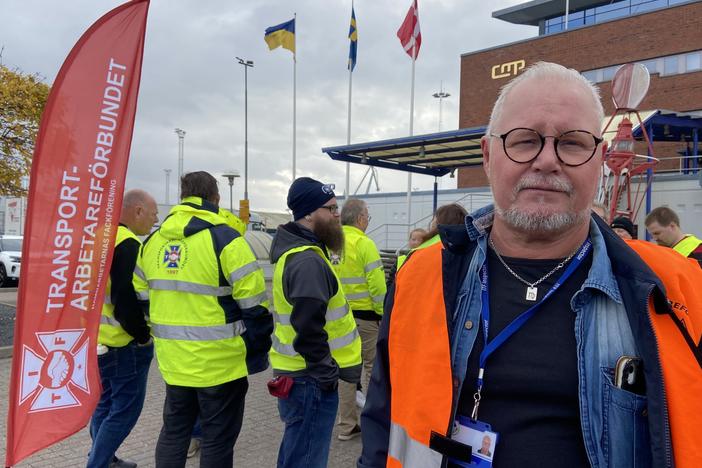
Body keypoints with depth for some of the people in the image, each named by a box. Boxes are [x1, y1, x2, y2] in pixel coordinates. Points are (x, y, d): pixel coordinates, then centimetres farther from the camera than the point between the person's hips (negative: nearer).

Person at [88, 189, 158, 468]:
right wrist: (143, 336, -14)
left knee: (105, 403, 20)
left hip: (98, 341, 10)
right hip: (124, 345, -10)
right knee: (125, 409, 0)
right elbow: (127, 300, -26)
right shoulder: (128, 245, -20)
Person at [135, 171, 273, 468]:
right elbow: (254, 305, -16)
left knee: (173, 432, 22)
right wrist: (258, 351, -4)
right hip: (220, 362, -6)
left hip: (173, 361, 6)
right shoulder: (225, 240, -15)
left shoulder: (153, 241, 6)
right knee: (217, 439, 8)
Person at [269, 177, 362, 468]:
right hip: (310, 379, -11)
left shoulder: (296, 251, 12)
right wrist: (328, 374, -17)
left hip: (295, 372, 11)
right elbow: (309, 329, -29)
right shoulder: (308, 261, -22)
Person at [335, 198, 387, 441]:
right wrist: (384, 313, -7)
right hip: (364, 314, -6)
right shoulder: (363, 243, -14)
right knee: (371, 366, 7)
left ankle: (347, 425, 20)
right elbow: (377, 283, -17)